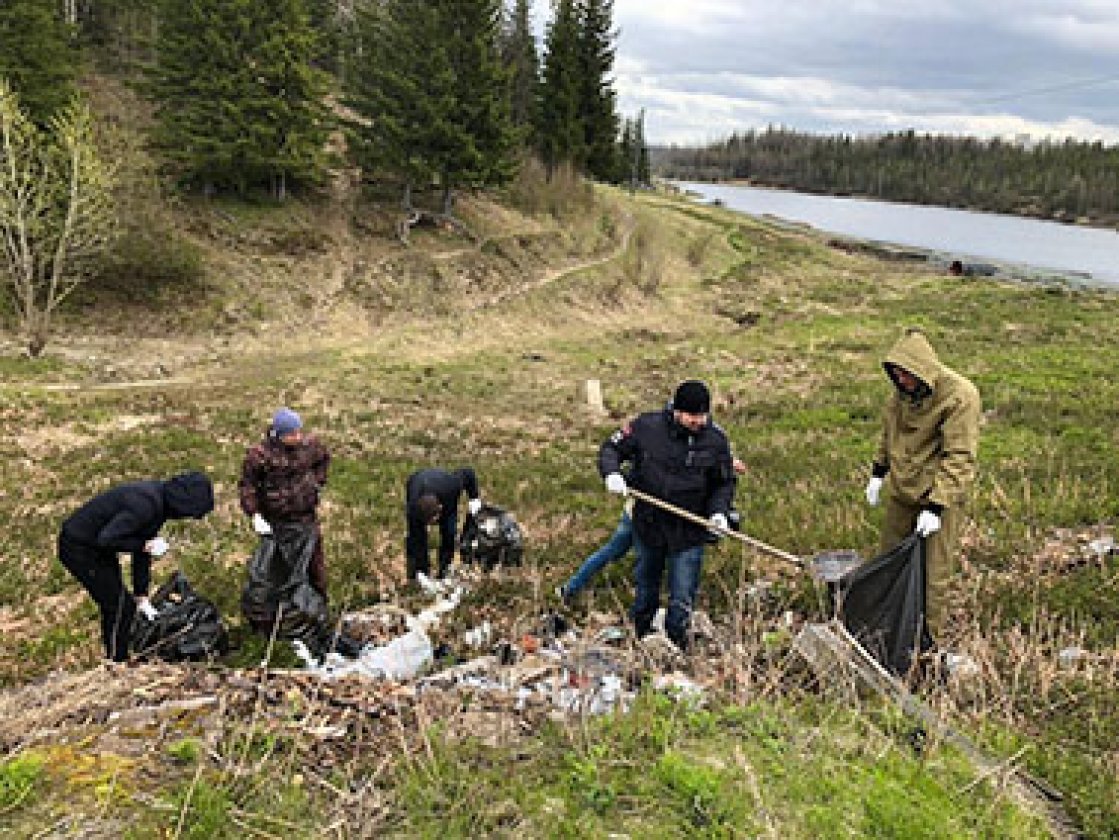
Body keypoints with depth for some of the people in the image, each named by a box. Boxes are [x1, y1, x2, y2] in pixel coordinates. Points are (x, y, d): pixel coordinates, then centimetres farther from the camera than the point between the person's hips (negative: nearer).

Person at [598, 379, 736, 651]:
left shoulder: (716, 440, -7)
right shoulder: (647, 427, -10)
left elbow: (724, 483, 6)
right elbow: (611, 448, 1)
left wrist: (719, 511, -12)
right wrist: (611, 472, -19)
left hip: (689, 535, -1)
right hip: (648, 527, 1)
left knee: (682, 601, 2)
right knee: (645, 591, 21)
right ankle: (639, 641, 43)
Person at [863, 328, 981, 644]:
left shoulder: (960, 396, -21)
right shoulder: (902, 391, 1)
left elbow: (959, 458, -22)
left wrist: (935, 506, -26)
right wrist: (878, 472, 15)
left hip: (941, 497, -7)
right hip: (902, 492, 7)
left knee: (932, 575, 0)